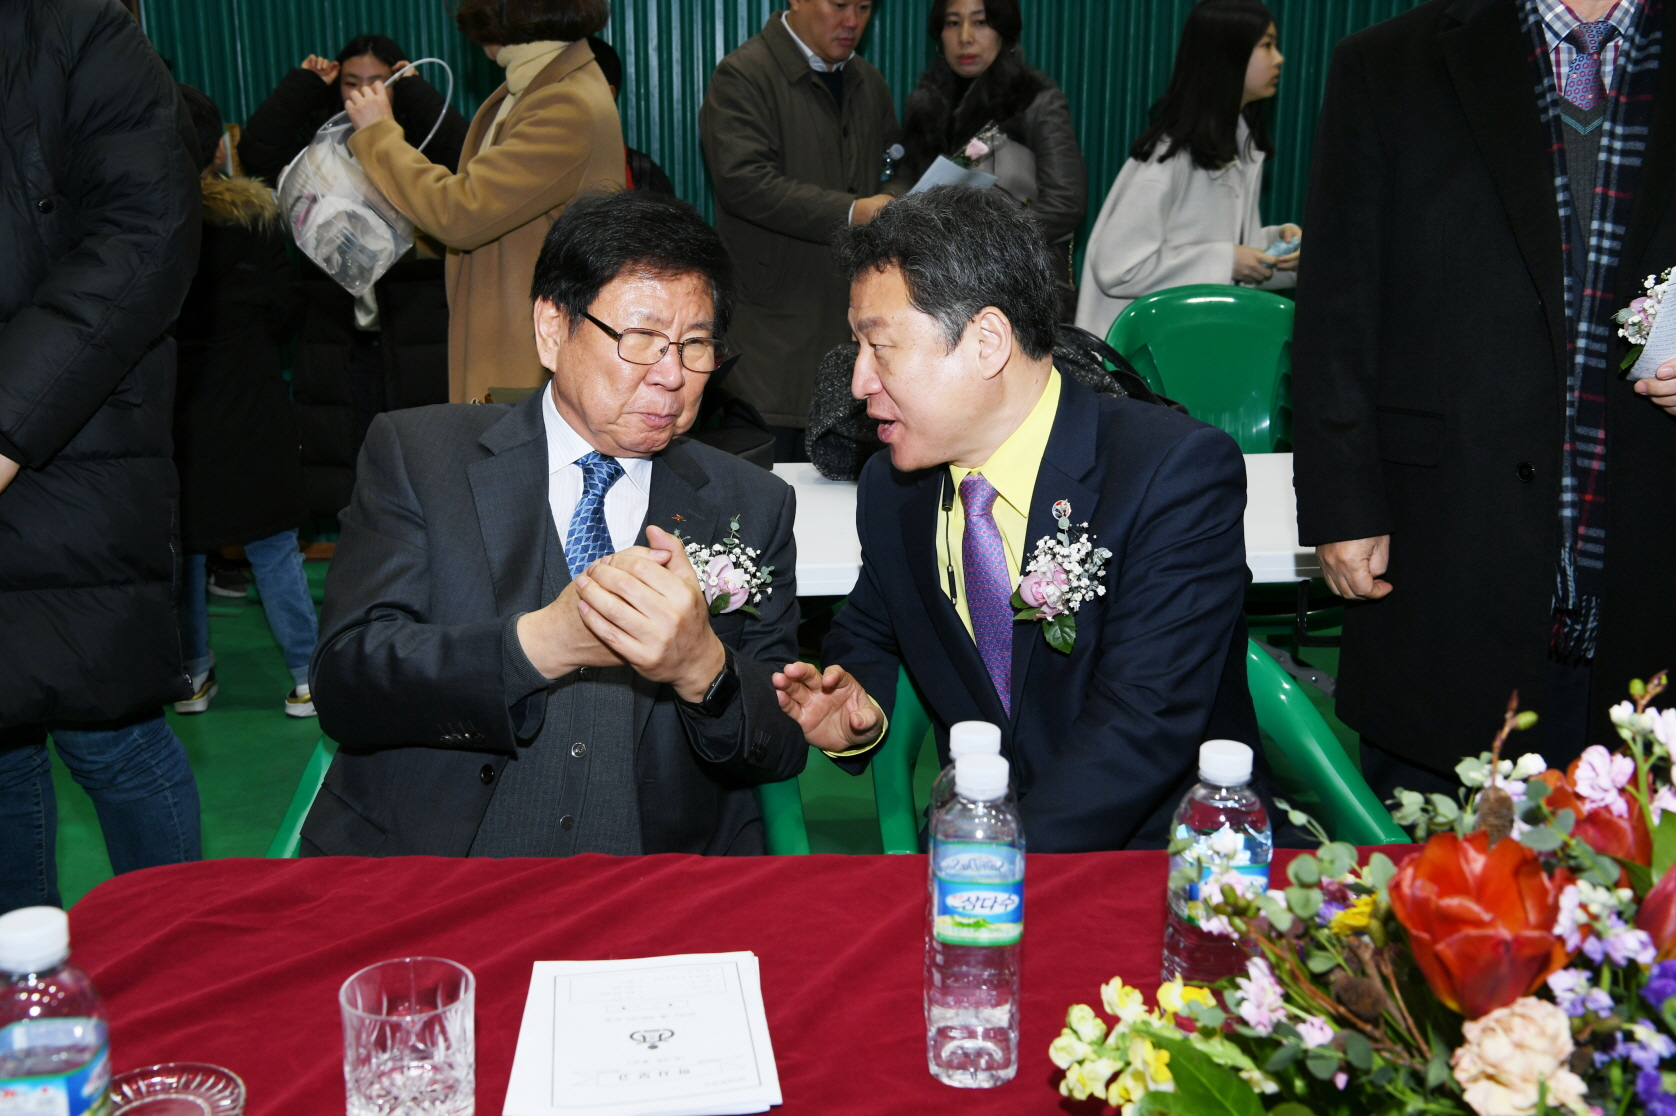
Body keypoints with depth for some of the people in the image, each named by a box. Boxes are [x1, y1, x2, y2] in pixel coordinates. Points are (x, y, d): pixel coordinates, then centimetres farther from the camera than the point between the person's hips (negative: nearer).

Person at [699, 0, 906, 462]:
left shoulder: (869, 84, 19)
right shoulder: (742, 76, -6)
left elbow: (898, 168, 22)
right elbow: (742, 181, -18)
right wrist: (850, 213, -25)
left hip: (852, 314, 6)